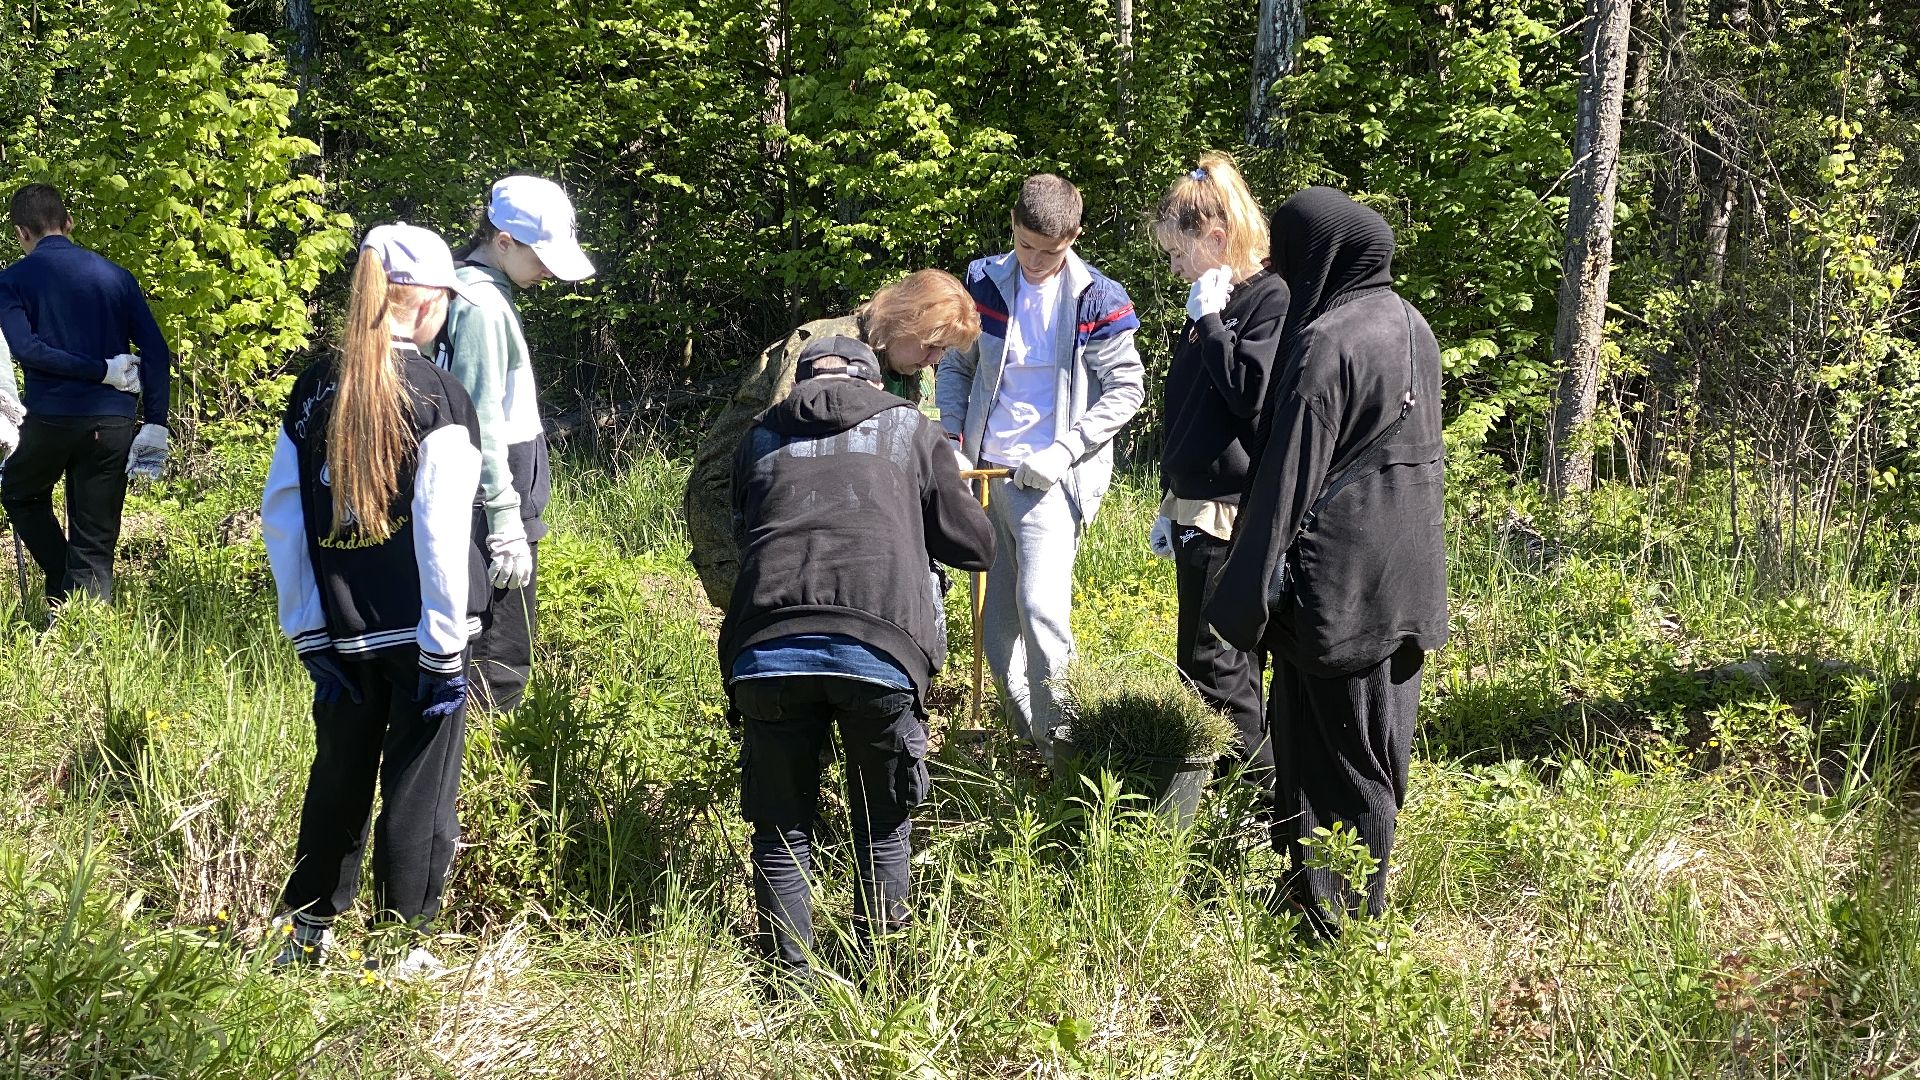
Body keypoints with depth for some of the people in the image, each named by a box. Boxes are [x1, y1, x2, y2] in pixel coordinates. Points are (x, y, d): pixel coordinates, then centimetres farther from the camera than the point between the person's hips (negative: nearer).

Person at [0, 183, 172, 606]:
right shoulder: (115, 276, 9)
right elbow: (156, 351, 1)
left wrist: (103, 371, -11)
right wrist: (155, 424, 0)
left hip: (52, 417, -2)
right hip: (114, 423, 2)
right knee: (95, 546, 8)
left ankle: (65, 590, 11)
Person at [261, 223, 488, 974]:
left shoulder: (314, 392, 4)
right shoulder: (435, 397, -12)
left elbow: (281, 517, 4)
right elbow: (441, 532, -17)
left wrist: (308, 633, 7)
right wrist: (445, 649, -12)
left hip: (342, 630, 5)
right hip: (416, 630, -5)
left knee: (338, 778, 18)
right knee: (419, 787, 6)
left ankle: (307, 935, 25)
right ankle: (400, 950, 11)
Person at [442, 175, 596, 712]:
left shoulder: (483, 294, 15)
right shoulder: (481, 305, -16)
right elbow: (483, 427, -20)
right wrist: (508, 526, -20)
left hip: (505, 509, 11)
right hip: (496, 512, -11)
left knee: (500, 659, 14)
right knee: (501, 667, -9)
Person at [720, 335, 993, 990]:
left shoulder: (760, 439, 26)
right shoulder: (908, 427, 22)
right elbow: (975, 546, 26)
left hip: (767, 646, 1)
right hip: (879, 645, -1)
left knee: (781, 828, 13)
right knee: (883, 827, 15)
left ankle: (792, 982, 13)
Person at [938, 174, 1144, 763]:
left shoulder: (1096, 300, -7)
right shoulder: (984, 283, 3)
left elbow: (1126, 388, -4)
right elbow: (955, 367, 15)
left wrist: (1064, 450, -13)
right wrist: (953, 440, 2)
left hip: (1050, 479, -5)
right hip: (986, 471, 5)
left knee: (1041, 606, -17)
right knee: (993, 612, 10)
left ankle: (1060, 748, -7)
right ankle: (1024, 733, 23)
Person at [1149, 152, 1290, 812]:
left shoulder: (1271, 301, -13)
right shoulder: (1207, 307, 15)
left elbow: (1254, 395, -24)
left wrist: (1210, 321, -15)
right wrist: (1169, 504, 23)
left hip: (1237, 517, -10)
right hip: (1196, 514, 10)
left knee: (1217, 661, -7)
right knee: (1201, 660, 13)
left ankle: (1265, 800, 1)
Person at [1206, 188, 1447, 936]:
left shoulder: (1325, 342, -18)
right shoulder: (1412, 327, 9)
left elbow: (1288, 476, -18)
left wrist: (1251, 590, -14)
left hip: (1336, 584, -8)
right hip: (1407, 584, 8)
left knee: (1327, 746, 0)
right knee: (1376, 747, 16)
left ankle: (1335, 921, 4)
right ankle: (1365, 906, 26)